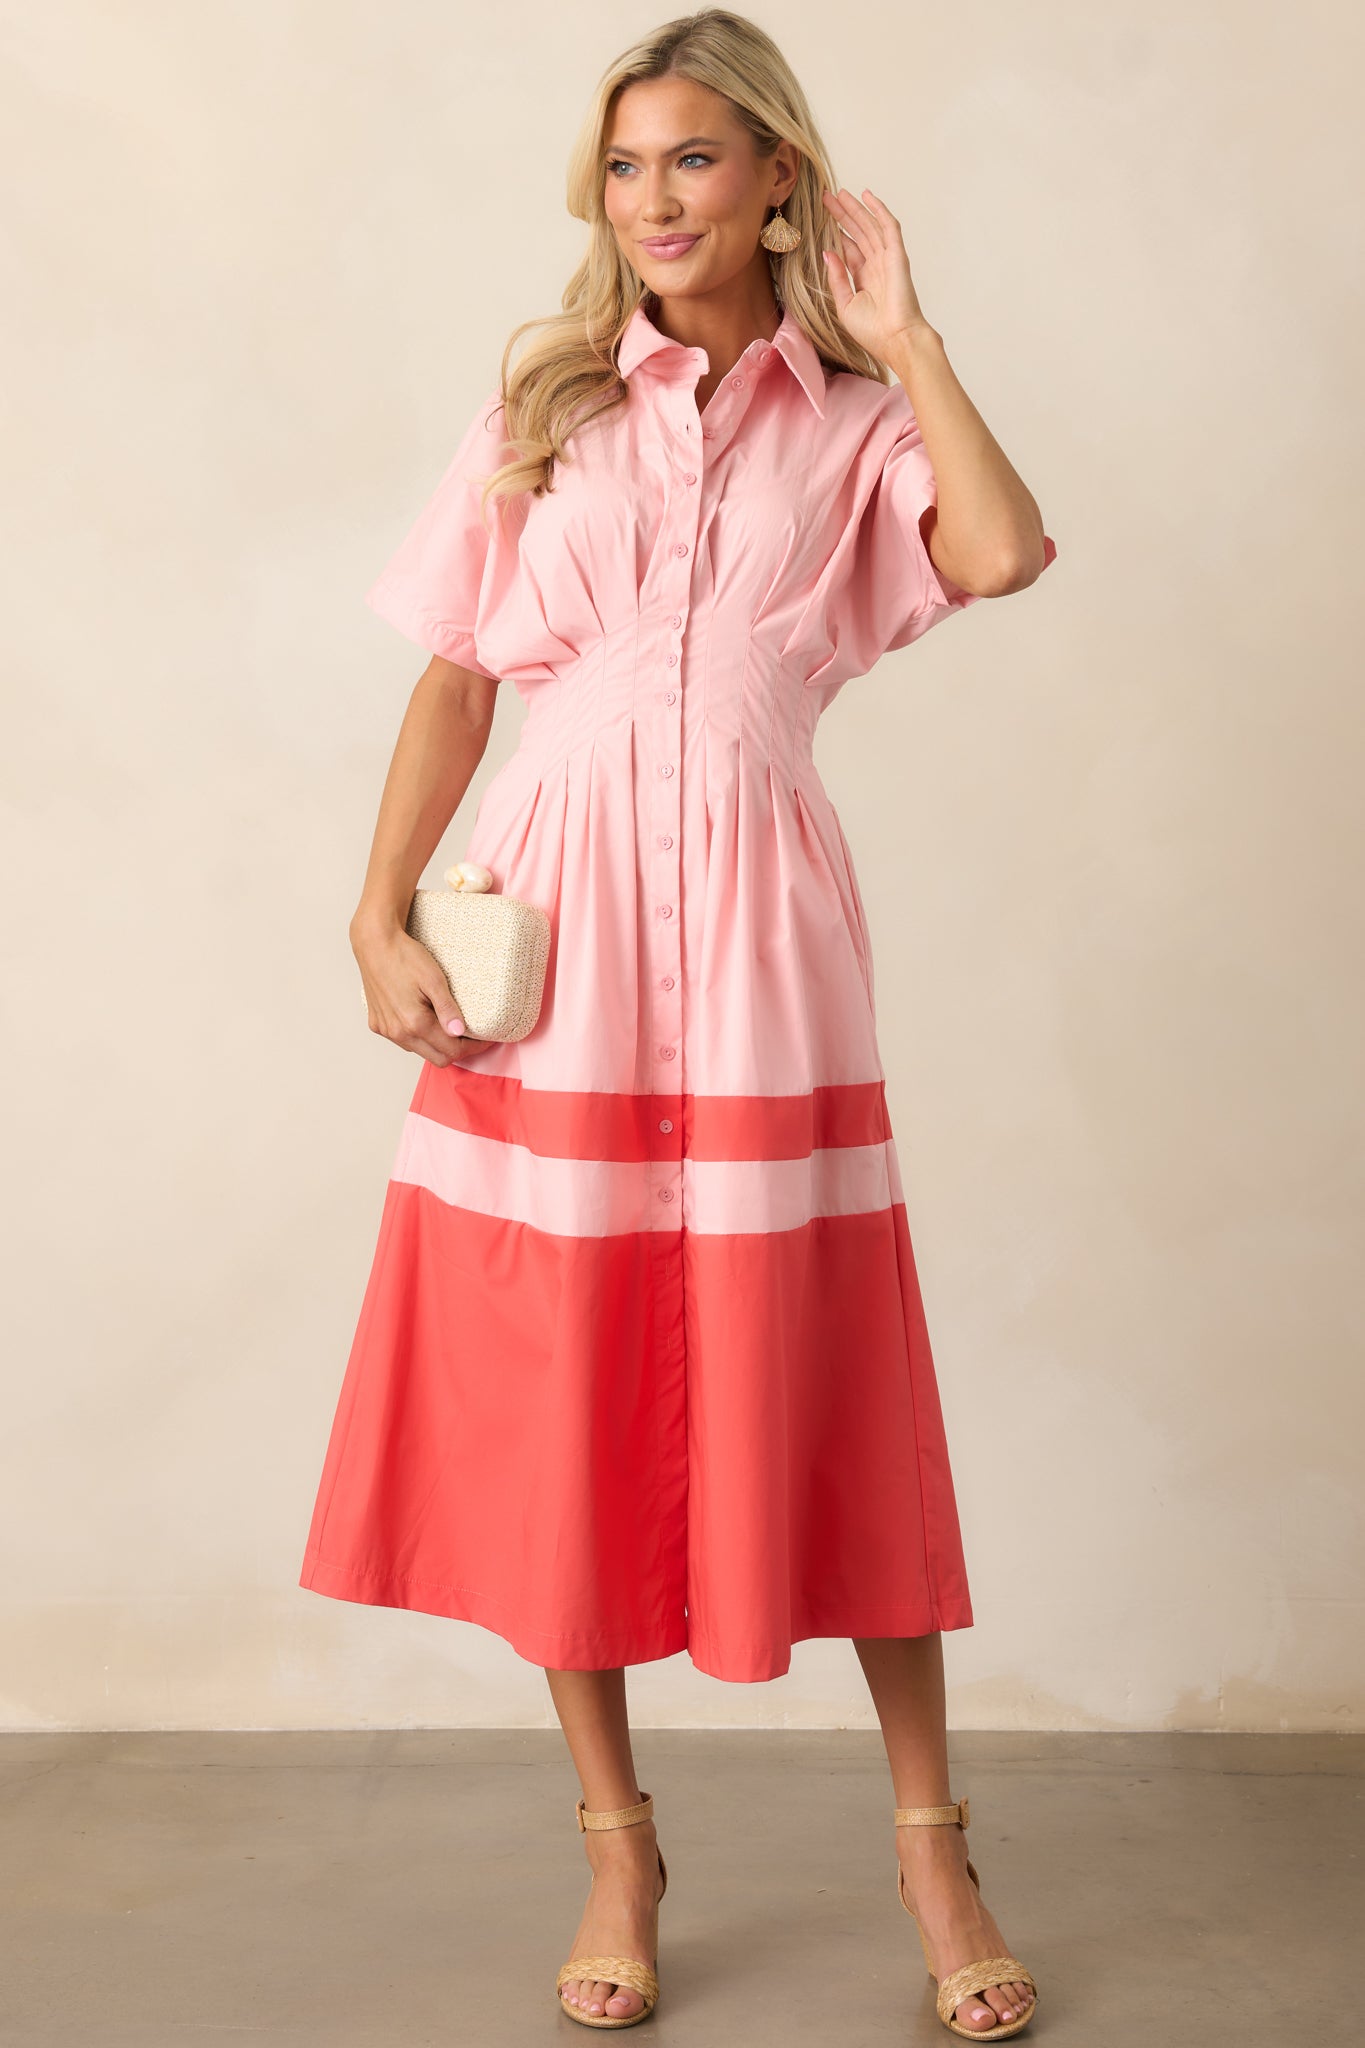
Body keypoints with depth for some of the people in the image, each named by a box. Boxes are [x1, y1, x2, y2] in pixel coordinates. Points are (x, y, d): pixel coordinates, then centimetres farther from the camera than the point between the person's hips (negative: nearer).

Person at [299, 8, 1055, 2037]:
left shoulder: (851, 424, 7)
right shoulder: (545, 406, 10)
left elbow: (1004, 552, -14)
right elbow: (454, 683, 8)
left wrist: (899, 331, -4)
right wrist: (380, 918, -1)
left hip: (758, 948, -1)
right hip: (552, 939, 2)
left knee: (821, 1395, 4)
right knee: (560, 1402, 5)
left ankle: (933, 1843, 20)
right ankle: (617, 1845, 22)